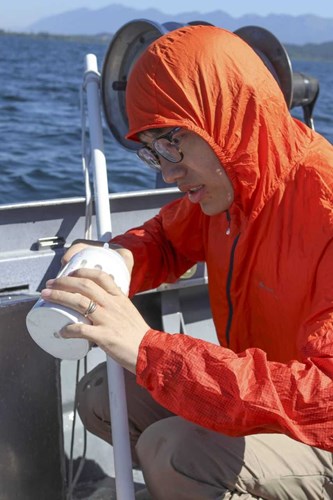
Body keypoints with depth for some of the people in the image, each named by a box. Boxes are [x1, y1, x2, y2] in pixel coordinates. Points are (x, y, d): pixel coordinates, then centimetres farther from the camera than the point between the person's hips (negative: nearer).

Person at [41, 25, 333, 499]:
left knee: (173, 455, -28)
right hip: (250, 392, 8)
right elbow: (168, 238, 14)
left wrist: (148, 349, -42)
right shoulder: (228, 183, -5)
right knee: (100, 396, 4)